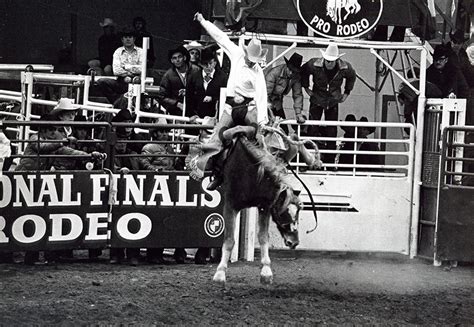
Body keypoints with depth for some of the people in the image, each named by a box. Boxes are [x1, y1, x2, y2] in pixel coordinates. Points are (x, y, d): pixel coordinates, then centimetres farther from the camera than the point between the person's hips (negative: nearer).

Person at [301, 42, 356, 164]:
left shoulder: (345, 68, -16)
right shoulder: (314, 65, -20)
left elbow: (352, 77, 8)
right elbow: (303, 72, 3)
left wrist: (346, 93, 6)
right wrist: (306, 88, 1)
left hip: (333, 102, 1)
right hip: (317, 101, -1)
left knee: (332, 132, 0)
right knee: (313, 130, -6)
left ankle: (330, 161, 7)